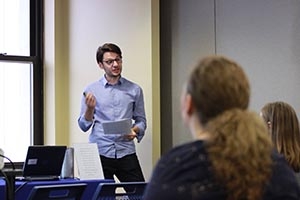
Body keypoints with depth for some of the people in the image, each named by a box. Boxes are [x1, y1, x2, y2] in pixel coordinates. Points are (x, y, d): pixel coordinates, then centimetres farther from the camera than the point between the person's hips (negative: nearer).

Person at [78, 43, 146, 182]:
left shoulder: (134, 90, 8)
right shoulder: (91, 90, 6)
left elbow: (141, 120, 13)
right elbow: (84, 126, 6)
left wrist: (135, 130, -8)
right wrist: (90, 108, -12)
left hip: (126, 152, 1)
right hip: (99, 153, -1)